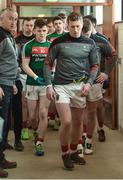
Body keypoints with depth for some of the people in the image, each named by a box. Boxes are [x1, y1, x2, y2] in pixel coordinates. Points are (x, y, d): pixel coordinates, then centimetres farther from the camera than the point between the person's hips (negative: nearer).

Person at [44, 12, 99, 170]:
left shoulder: (89, 43, 5)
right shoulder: (58, 42, -3)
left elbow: (95, 65, 9)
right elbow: (48, 64, 1)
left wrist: (89, 83, -6)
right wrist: (49, 85, -7)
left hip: (80, 87, 3)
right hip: (61, 86, -3)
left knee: (77, 122, 11)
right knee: (66, 122, -12)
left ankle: (73, 152, 30)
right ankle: (65, 154, 8)